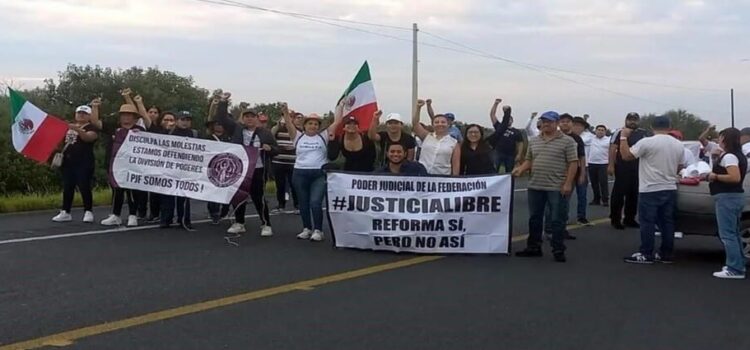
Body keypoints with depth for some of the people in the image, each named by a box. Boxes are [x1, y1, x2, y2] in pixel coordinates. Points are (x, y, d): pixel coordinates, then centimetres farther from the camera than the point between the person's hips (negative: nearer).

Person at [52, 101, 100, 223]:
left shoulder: (91, 127, -4)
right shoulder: (69, 125, 17)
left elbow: (88, 137, -25)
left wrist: (77, 129, -39)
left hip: (84, 163, -7)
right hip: (68, 161, 7)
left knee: (84, 187, -7)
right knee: (67, 187, 9)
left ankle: (88, 212, -1)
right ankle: (65, 212, 14)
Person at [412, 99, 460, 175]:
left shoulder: (454, 142, 5)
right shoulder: (427, 136, 9)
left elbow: (455, 164, 3)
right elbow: (415, 123, 1)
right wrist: (418, 107, -7)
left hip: (442, 176, -1)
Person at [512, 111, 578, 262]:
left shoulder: (567, 141, -4)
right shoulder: (533, 141, 12)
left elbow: (573, 163, -7)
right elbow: (529, 160, 17)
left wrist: (568, 183, -14)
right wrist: (520, 169, -3)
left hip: (556, 187, -5)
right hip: (535, 186, 5)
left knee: (557, 220, 0)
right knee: (534, 218, 11)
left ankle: (558, 250, 7)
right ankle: (533, 247, 21)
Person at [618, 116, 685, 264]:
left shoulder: (647, 142, -13)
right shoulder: (678, 145, 7)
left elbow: (626, 156, -11)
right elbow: (679, 167, 17)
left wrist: (623, 137, -1)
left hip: (650, 190, -6)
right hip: (670, 189, 6)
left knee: (647, 223, -1)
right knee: (667, 222, 10)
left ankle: (646, 255, 2)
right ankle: (666, 254, 13)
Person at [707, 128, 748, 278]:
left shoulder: (728, 156, -16)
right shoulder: (739, 156, 15)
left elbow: (735, 177, -26)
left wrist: (715, 177, -15)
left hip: (727, 198, -11)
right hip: (736, 196, 11)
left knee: (727, 234, -9)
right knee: (733, 233, 18)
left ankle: (735, 269, -11)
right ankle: (739, 265, 23)